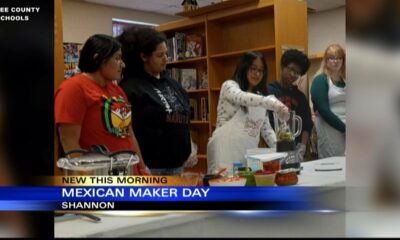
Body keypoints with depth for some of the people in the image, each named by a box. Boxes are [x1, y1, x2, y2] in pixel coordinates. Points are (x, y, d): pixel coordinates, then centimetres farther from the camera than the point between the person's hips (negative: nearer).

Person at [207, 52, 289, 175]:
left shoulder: (260, 96, 17)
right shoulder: (229, 85, -1)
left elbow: (266, 128, 17)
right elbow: (241, 97, -24)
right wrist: (272, 102, -39)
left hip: (249, 153, 6)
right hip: (226, 151, -6)